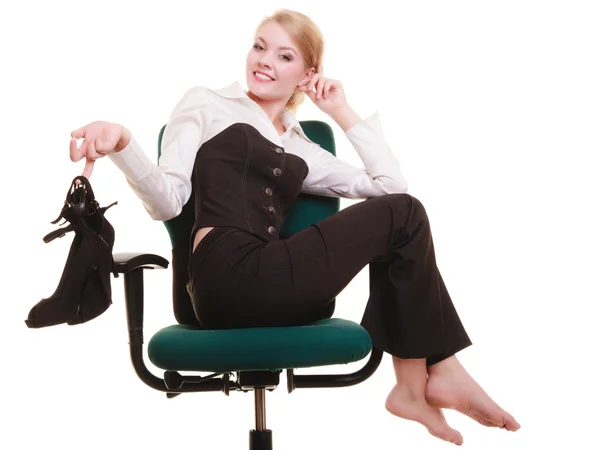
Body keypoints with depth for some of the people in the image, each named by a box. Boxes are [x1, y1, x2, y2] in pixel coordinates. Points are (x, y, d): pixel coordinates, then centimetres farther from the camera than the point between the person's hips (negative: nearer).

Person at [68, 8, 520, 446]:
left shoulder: (302, 151, 27)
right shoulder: (206, 104, 13)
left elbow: (390, 184, 18)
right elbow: (168, 201, 0)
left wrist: (344, 113, 19)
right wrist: (123, 144, -19)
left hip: (269, 285, 6)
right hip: (230, 277, -6)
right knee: (403, 216, -5)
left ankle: (414, 385, -3)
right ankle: (440, 370, 9)